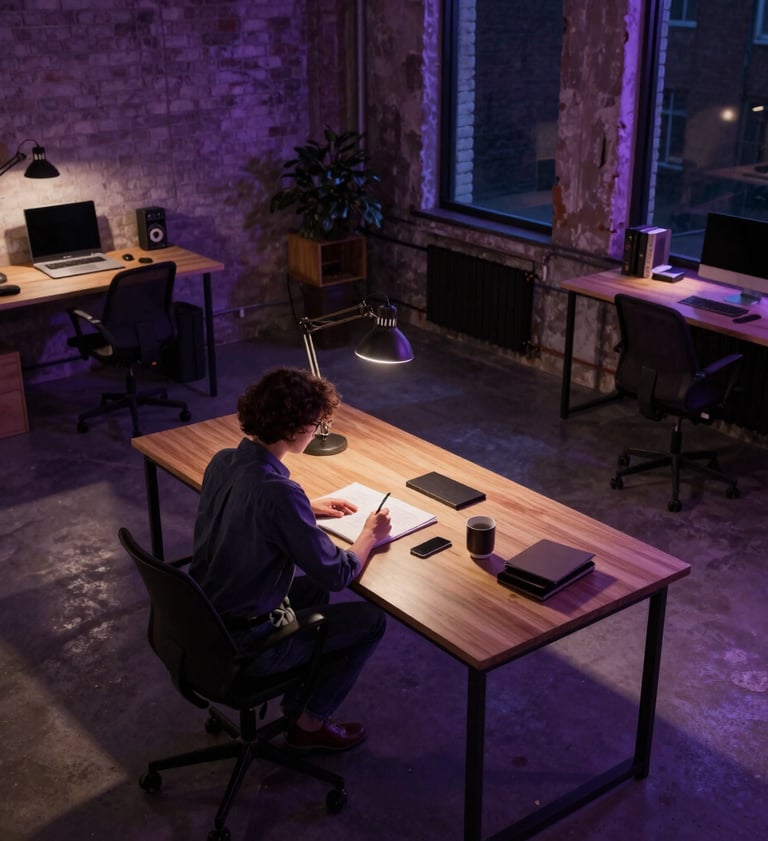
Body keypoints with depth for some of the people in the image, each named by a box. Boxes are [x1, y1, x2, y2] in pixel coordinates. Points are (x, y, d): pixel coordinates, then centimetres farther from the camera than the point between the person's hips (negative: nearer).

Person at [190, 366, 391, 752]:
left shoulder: (222, 462, -6)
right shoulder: (278, 491, -31)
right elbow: (337, 575, -21)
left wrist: (309, 509, 11)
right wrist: (370, 534, -3)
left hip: (200, 624, 8)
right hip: (243, 647, -8)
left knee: (313, 589, 29)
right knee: (371, 620, 7)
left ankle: (296, 702, 35)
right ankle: (310, 723, 21)